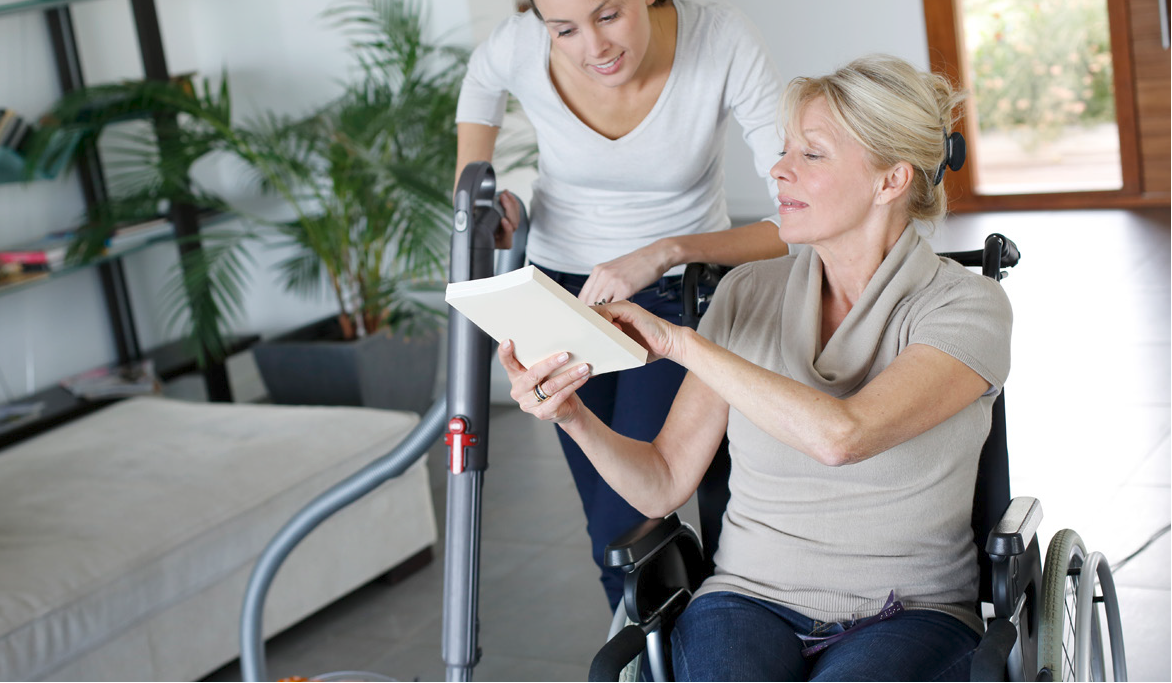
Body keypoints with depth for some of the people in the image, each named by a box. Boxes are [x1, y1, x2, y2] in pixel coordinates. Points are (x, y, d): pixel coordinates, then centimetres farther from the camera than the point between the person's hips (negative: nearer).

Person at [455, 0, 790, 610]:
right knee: (611, 526, 6)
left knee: (624, 533, -13)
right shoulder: (515, 50, -20)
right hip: (563, 283, 3)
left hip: (682, 289, -2)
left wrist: (667, 251, -42)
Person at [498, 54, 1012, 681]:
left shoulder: (967, 306, -6)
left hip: (910, 614, -2)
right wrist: (573, 416, -11)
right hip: (751, 600, 3)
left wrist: (680, 341, -17)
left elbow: (840, 434, -25)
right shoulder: (748, 294, 7)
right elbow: (664, 485, 7)